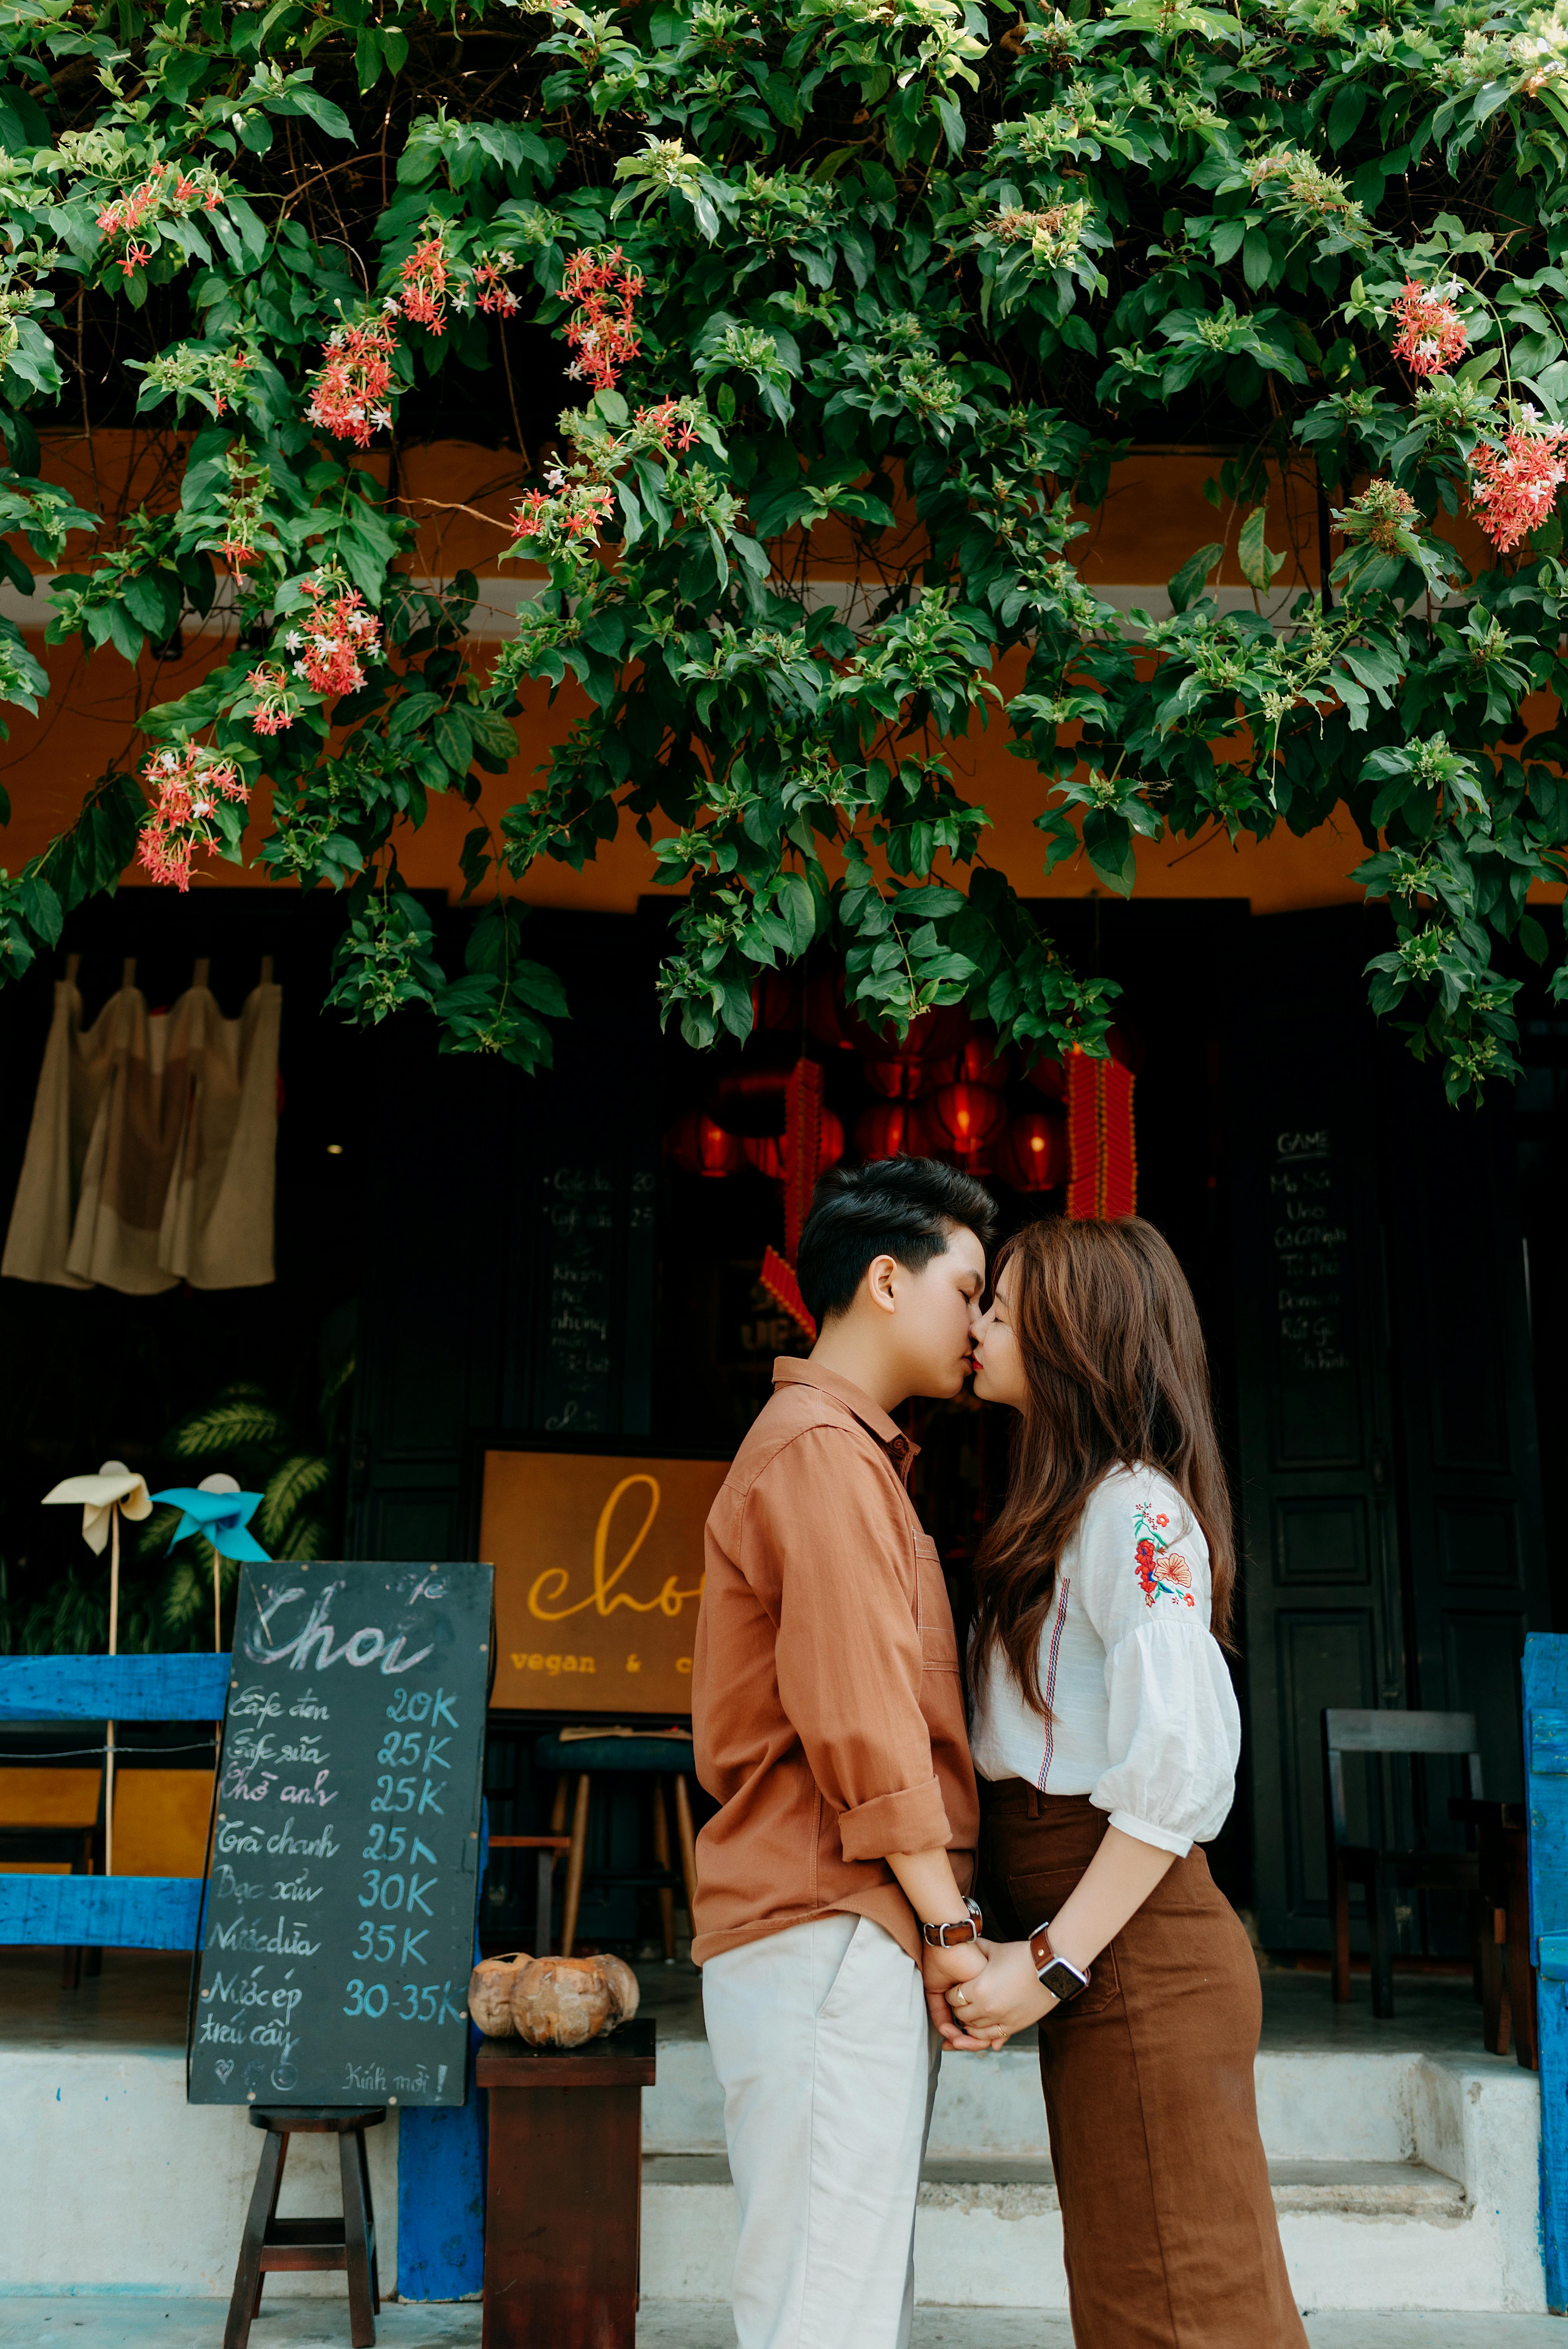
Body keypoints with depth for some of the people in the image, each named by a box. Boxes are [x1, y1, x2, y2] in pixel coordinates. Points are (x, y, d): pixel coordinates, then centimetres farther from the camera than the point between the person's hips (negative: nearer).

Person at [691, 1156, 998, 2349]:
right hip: (832, 1935, -10)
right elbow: (859, 1712, -17)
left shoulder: (846, 1455, 23)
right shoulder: (825, 1451, -10)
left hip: (844, 1940, 10)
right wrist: (951, 1923, -13)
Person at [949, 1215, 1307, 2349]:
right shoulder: (1069, 1508, 19)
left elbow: (1183, 1767, -21)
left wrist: (1053, 1961, -20)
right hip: (1104, 1957, 10)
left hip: (1137, 1953, -10)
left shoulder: (1135, 1509, -12)